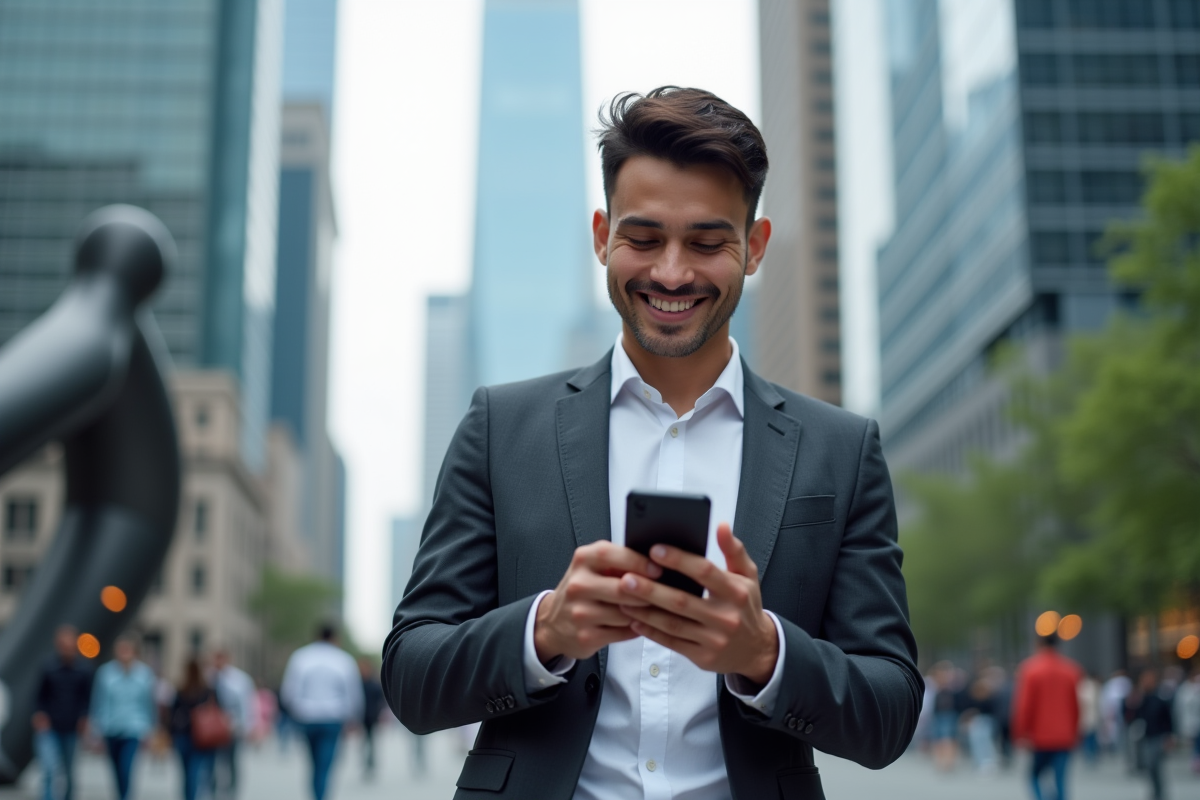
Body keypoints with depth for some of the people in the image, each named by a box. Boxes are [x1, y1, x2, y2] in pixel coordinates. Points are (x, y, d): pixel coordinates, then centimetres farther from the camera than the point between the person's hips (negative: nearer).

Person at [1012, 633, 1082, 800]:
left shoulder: (1030, 668, -6)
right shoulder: (1071, 670, 5)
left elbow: (1024, 705, -8)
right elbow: (1076, 705, 9)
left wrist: (1021, 735, -5)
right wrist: (1074, 734, 16)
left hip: (1040, 738, -2)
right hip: (1064, 738, 2)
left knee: (1034, 775, 12)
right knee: (1060, 780, 3)